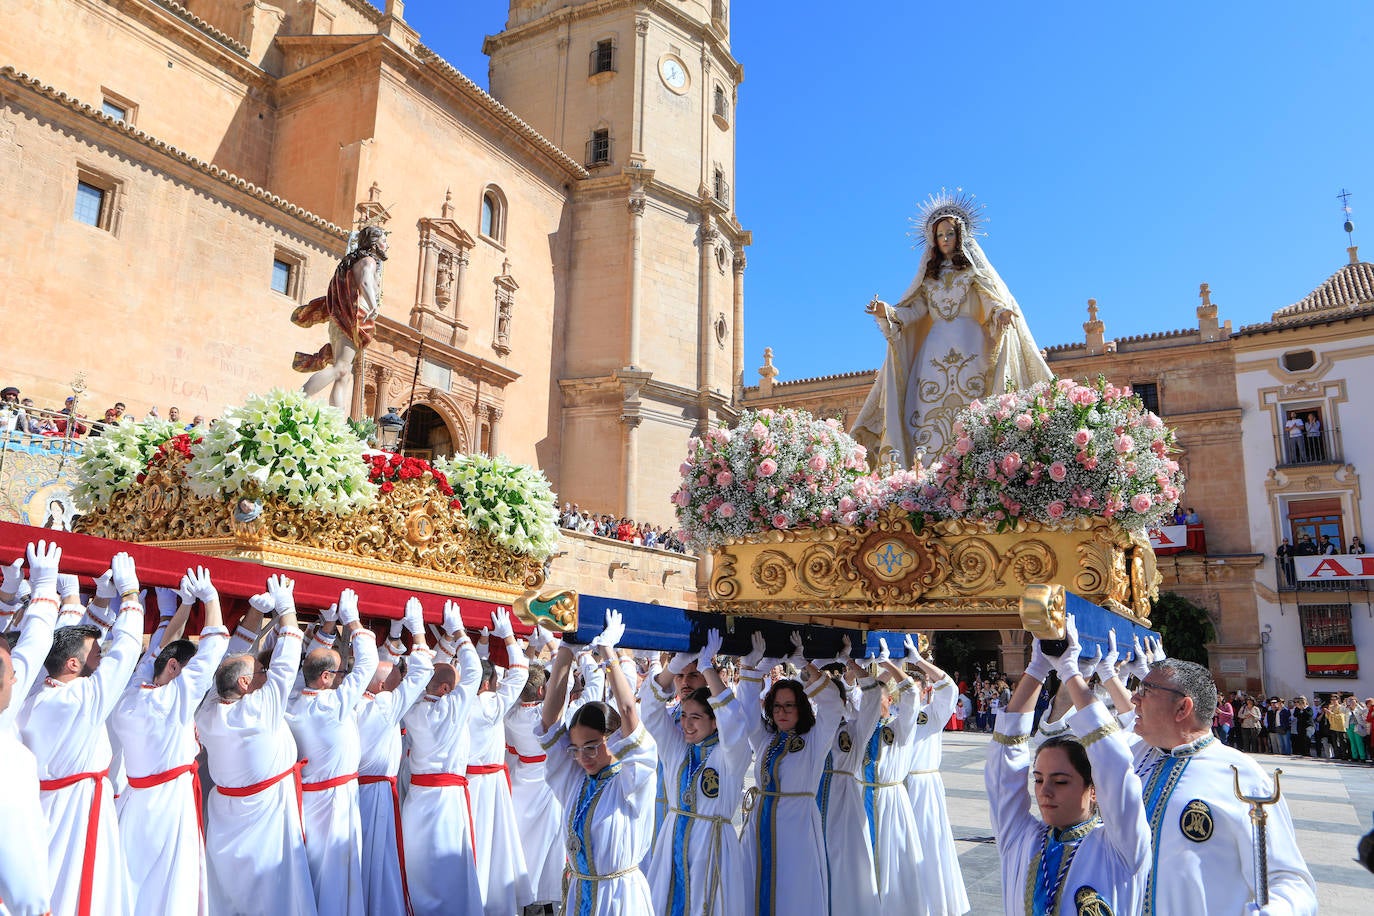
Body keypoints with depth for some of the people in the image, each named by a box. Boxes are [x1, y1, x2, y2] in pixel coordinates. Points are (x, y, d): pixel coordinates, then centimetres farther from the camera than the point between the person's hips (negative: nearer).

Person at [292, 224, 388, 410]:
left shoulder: (353, 261, 27)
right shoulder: (369, 261, -1)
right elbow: (365, 283, -23)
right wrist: (374, 307, -40)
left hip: (339, 323, 10)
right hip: (352, 321, -10)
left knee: (345, 377, 1)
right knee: (341, 368, -25)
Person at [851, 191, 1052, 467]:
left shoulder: (974, 268, 15)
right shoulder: (929, 275, 23)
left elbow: (992, 300, 1)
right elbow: (914, 309, 11)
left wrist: (1001, 312, -22)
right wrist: (887, 312, -8)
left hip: (969, 346, -2)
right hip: (935, 347, 3)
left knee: (969, 407, -15)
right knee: (929, 406, -12)